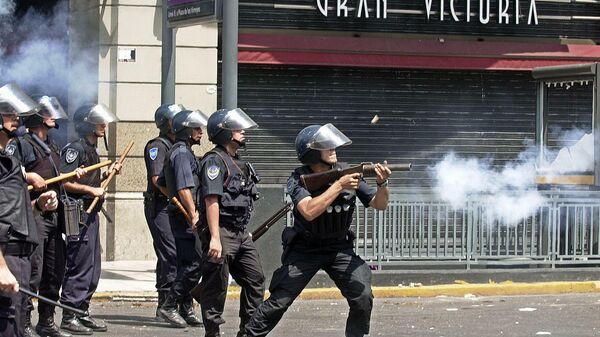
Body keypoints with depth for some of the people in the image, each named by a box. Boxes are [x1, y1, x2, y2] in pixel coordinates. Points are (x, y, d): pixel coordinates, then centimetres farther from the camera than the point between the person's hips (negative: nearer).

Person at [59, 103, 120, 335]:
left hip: (92, 214, 10)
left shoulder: (93, 150, 18)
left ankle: (82, 313, 19)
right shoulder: (75, 149, -12)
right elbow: (64, 181, -19)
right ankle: (69, 317, -5)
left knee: (92, 268, 12)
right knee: (79, 266, -9)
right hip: (79, 213, -10)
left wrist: (107, 175, 11)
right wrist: (90, 190, -17)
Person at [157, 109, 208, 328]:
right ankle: (169, 306, -10)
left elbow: (161, 183, 27)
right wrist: (193, 215, -24)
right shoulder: (182, 153, -13)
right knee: (193, 265, -12)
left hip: (179, 214, 11)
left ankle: (186, 310, 15)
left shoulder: (177, 152, 19)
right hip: (185, 216, -11)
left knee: (187, 264, 12)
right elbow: (184, 188, -22)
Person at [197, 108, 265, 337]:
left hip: (241, 234, 9)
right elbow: (211, 200, -19)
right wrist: (215, 238, -25)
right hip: (221, 234, -9)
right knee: (216, 286, -4)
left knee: (255, 280, 11)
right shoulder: (214, 160, -11)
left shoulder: (238, 163, 18)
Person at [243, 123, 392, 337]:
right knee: (278, 302, -6)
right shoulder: (298, 180, -15)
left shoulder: (347, 173, -6)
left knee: (363, 298, -15)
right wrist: (339, 186, -33)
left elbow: (379, 204, -4)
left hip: (340, 249, 2)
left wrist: (382, 184, -25)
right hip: (304, 250, -2)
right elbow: (309, 211, -32)